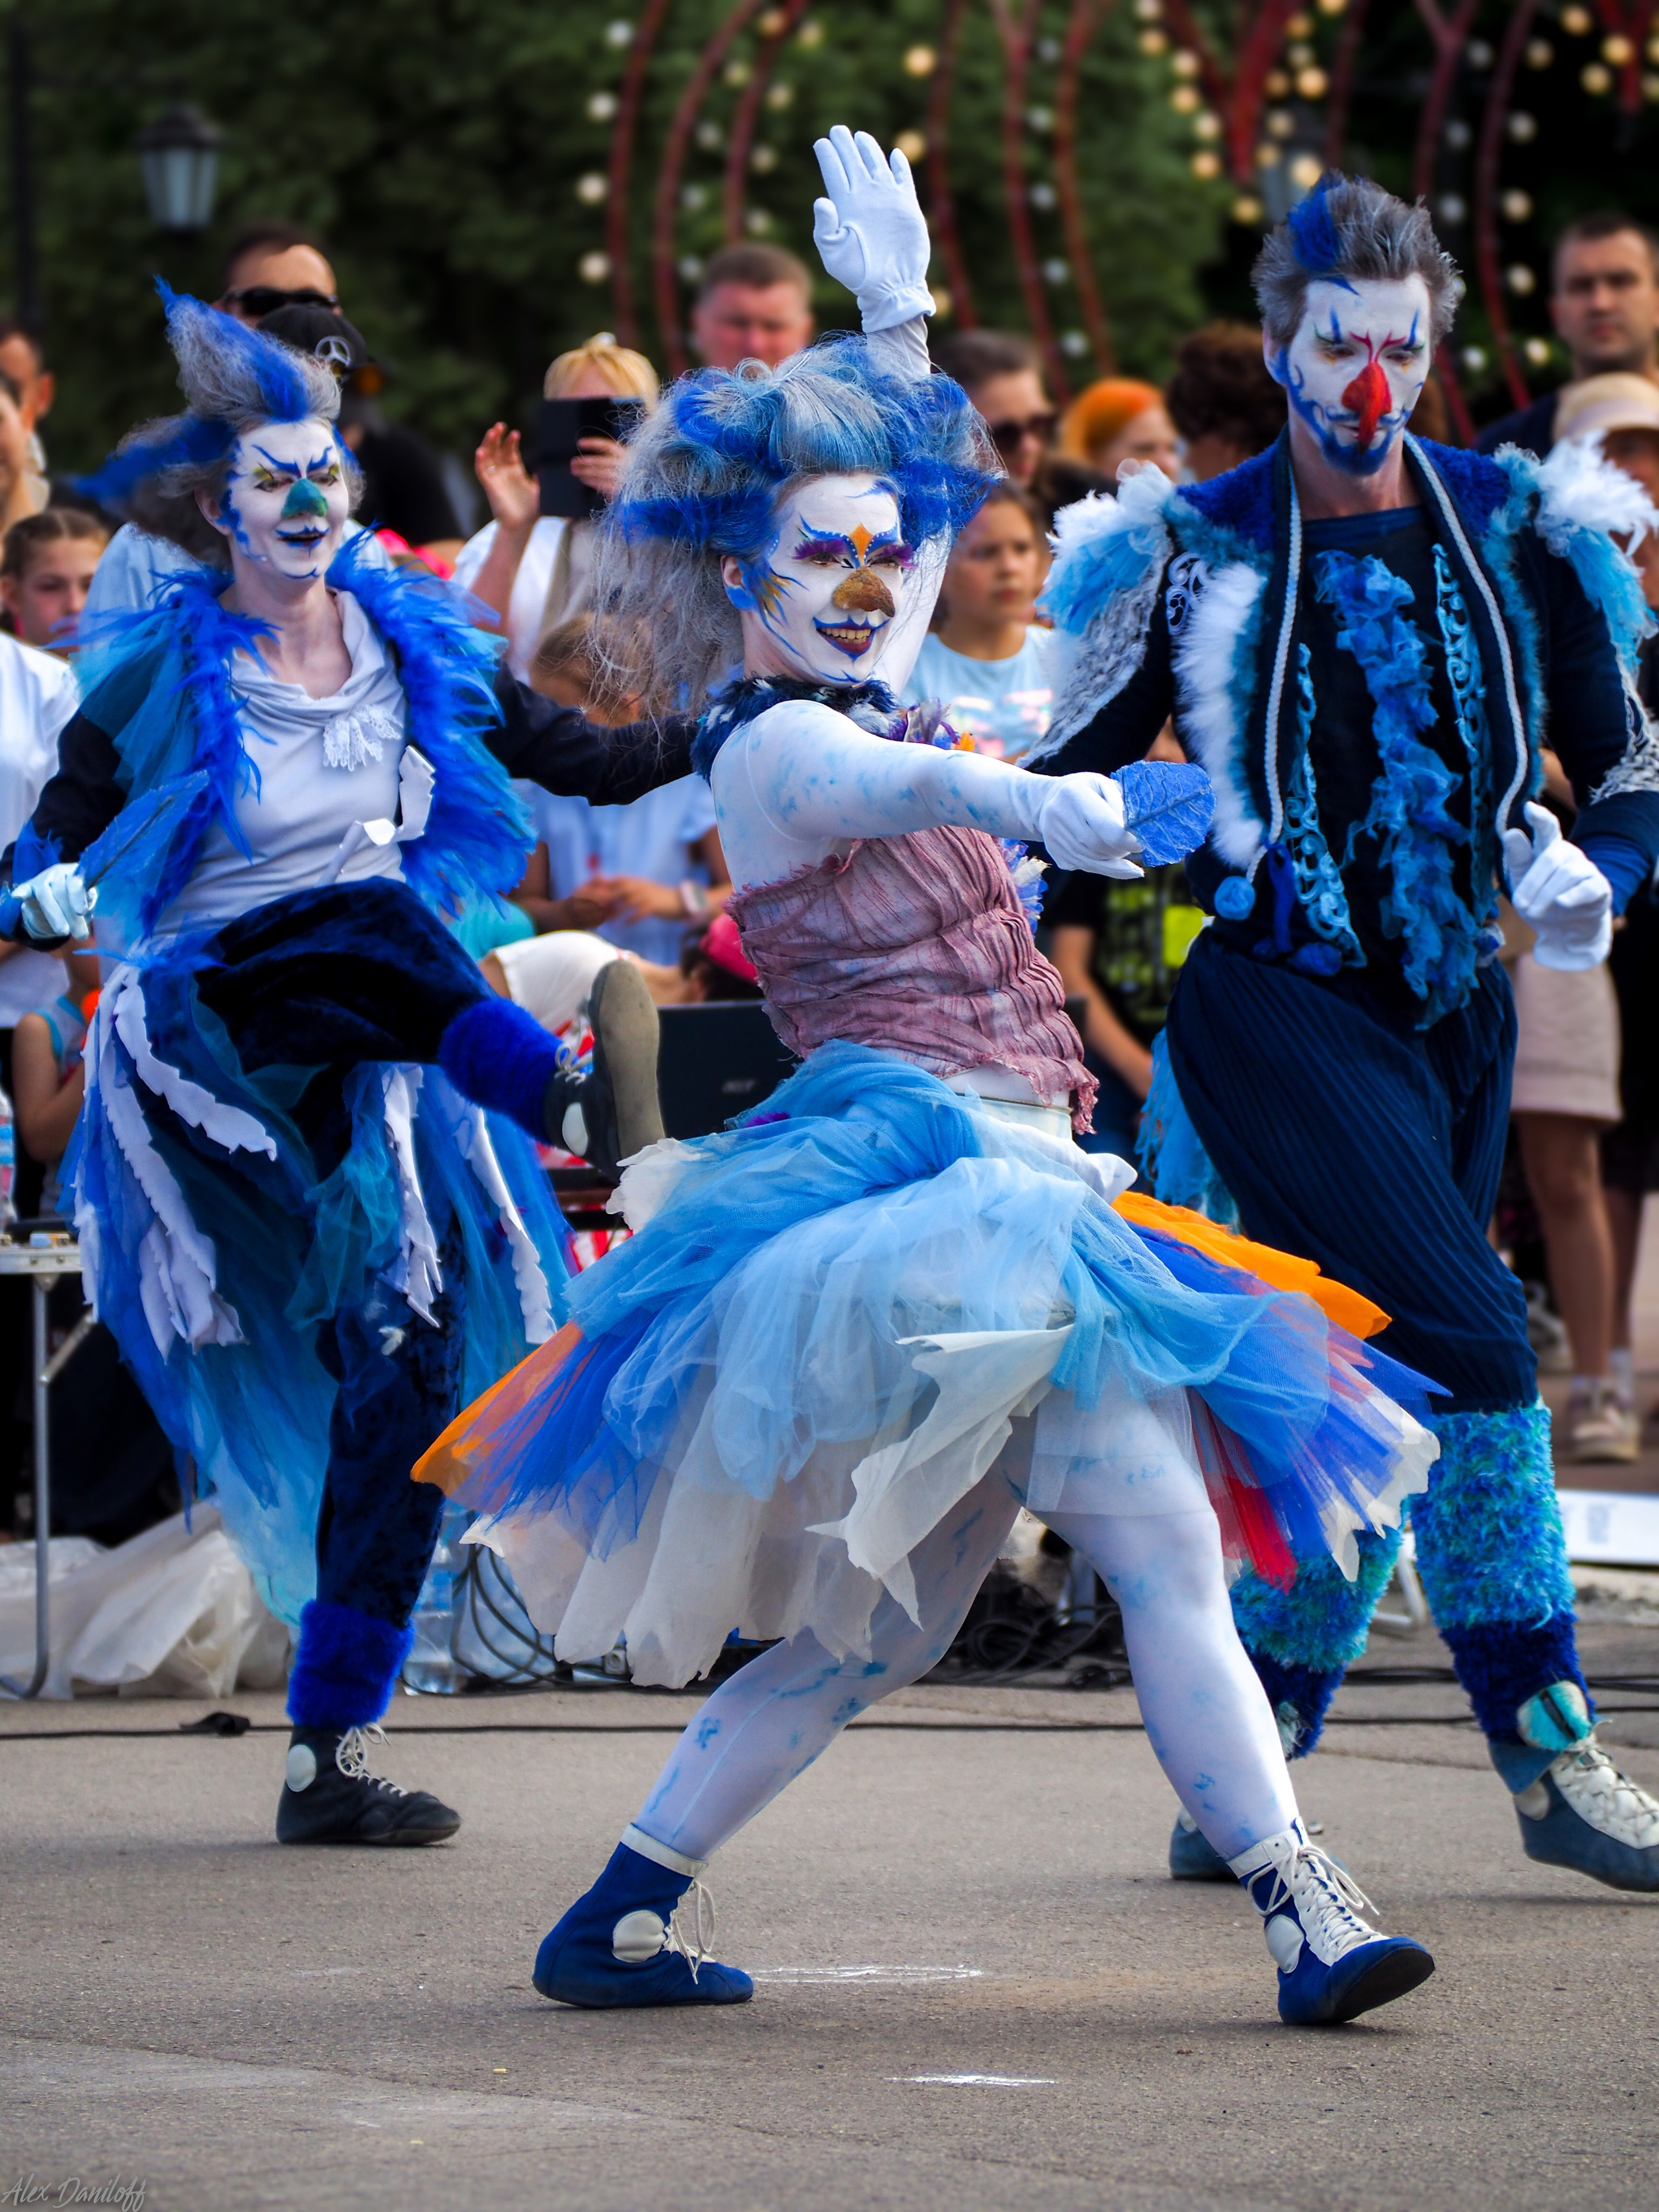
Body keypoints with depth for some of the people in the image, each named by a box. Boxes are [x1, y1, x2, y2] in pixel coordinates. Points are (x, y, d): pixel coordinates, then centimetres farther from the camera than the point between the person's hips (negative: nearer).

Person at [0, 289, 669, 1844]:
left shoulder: (414, 645, 8)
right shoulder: (160, 672, -2)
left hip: (377, 1064, 4)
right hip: (201, 1040, -4)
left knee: (409, 1362, -7)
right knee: (365, 924, -36)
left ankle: (329, 1755, -1)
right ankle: (588, 1112, -65)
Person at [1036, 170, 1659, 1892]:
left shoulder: (1515, 532, 7)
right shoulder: (1198, 552, 0)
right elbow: (1079, 780, 8)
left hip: (1452, 1008, 5)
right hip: (1279, 997, -5)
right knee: (1465, 1340, -20)